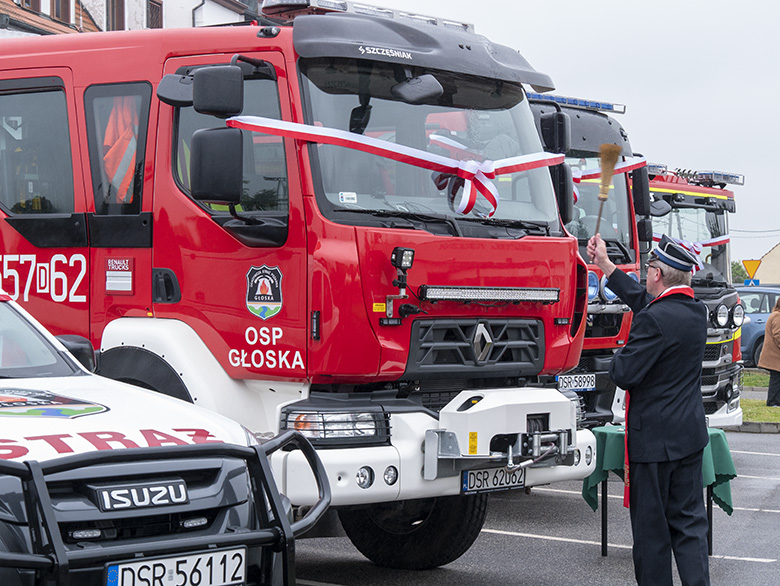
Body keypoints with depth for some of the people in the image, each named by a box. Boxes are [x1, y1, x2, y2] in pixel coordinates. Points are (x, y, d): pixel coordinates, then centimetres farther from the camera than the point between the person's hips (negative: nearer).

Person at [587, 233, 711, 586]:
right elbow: (642, 300, 19)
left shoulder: (654, 320, -22)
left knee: (651, 526, 4)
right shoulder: (696, 311, 5)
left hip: (654, 438, -8)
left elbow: (624, 375, -21)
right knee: (689, 520, 11)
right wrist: (604, 264, 24)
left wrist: (620, 355, 1)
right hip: (691, 436, 8)